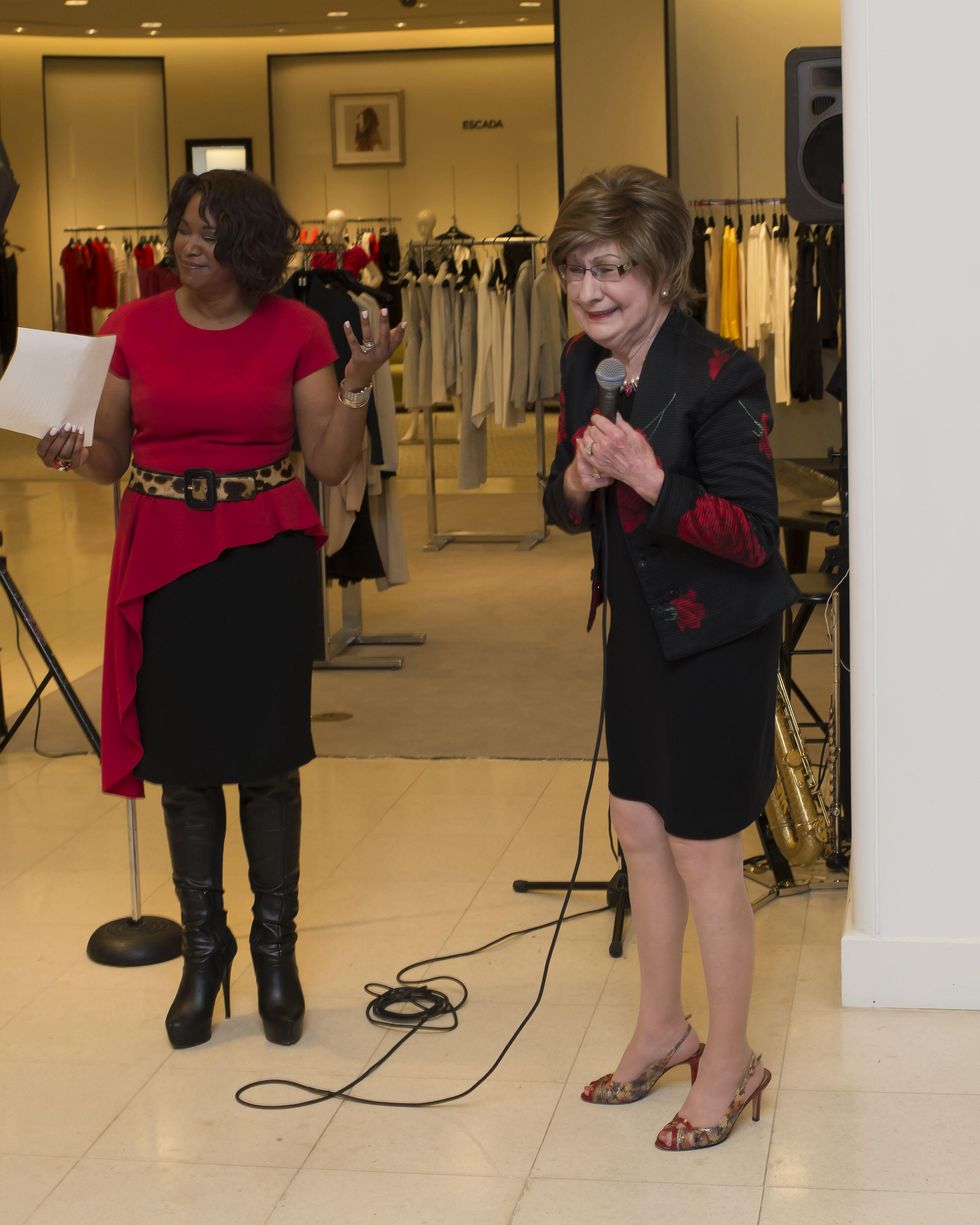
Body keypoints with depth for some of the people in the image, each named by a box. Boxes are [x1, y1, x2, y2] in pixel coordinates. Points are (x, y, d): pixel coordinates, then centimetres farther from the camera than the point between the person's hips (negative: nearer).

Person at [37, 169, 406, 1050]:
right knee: (185, 763, 6)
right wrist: (72, 455, -14)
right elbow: (111, 458, 7)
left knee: (267, 759, 3)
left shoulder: (295, 331, 0)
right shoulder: (134, 327, 3)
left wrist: (359, 383, -15)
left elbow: (330, 463, -1)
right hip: (164, 556, 1)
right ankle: (203, 950, 22)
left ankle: (276, 951, 19)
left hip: (266, 555, -1)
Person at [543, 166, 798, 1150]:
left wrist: (651, 480, -31)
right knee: (638, 828, 18)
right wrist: (579, 484, -12)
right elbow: (565, 507, 10)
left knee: (702, 849, 2)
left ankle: (729, 1064, 20)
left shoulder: (719, 377, -22)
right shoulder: (583, 368, 2)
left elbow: (753, 535, -22)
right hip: (637, 626, 8)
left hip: (715, 638, -8)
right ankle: (662, 1031, 37)